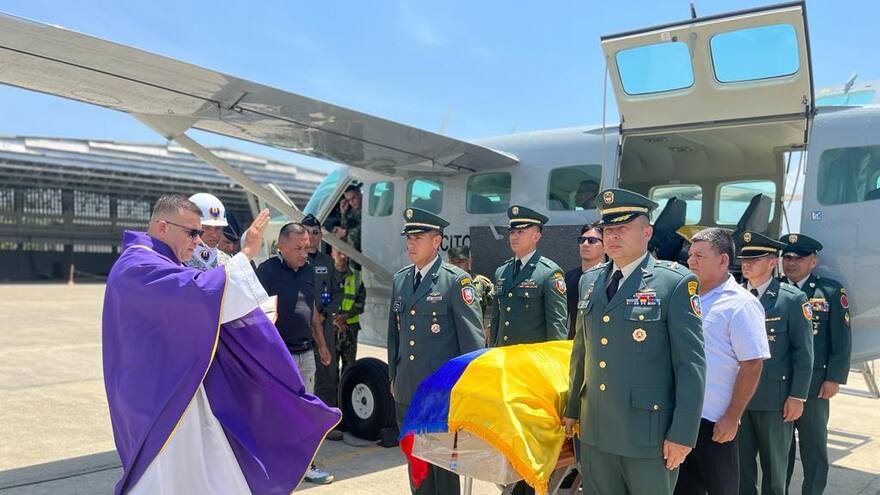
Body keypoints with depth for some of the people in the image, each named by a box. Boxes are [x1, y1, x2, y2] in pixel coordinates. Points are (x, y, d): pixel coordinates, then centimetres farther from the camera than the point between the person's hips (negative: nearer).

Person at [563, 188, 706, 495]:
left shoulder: (676, 283, -9)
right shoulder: (588, 281, 9)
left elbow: (691, 364, -11)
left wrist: (682, 434, -13)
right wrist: (572, 409, 16)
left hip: (649, 435, -5)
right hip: (594, 433, 5)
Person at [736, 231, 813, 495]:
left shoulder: (792, 299, -6)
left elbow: (804, 351, -5)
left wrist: (798, 396, -8)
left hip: (775, 398, -3)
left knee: (774, 464, 12)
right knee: (740, 463, 10)